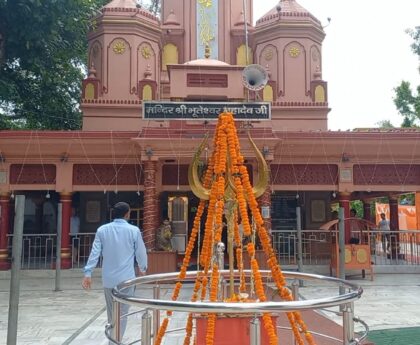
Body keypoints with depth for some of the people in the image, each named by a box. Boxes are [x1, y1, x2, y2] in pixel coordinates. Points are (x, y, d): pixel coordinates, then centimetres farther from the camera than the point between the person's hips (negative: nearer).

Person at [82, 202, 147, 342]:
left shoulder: (102, 230, 0)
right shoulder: (134, 230, -7)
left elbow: (94, 253, -2)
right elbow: (141, 252, 1)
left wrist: (88, 273, 2)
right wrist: (142, 268, 19)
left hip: (108, 278, 4)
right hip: (126, 278, -3)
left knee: (111, 312, 19)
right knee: (121, 313, 4)